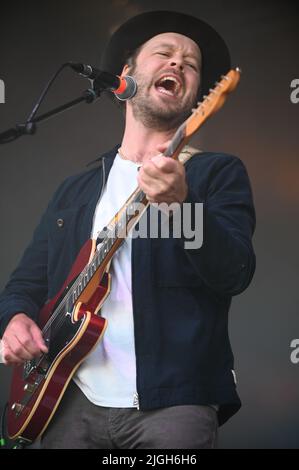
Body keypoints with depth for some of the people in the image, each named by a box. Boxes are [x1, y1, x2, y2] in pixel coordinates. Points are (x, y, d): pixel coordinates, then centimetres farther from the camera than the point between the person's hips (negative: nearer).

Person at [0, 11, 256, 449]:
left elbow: (236, 273, -11)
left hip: (172, 402, -4)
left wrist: (181, 203, -28)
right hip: (72, 403, 4)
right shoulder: (75, 190, 17)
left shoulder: (219, 173, 3)